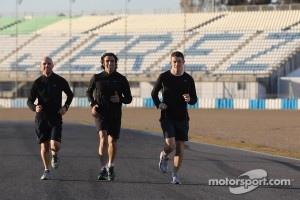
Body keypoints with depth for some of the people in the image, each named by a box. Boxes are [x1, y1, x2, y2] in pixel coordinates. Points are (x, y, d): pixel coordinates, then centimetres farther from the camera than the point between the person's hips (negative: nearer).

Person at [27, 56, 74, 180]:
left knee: (55, 145, -16)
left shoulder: (60, 81, 1)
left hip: (56, 117, -1)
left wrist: (66, 106, 0)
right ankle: (47, 171, 18)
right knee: (44, 146, 2)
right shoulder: (37, 83, 1)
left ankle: (55, 155, 21)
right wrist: (34, 108, -18)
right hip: (41, 117, 1)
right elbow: (29, 101, 4)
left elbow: (70, 95, 17)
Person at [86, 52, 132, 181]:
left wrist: (120, 99, -15)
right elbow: (89, 92, 17)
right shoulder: (96, 78, 1)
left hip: (115, 115, 2)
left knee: (112, 142, 9)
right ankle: (103, 168, -20)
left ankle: (111, 167, 31)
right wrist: (92, 105, 0)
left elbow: (129, 98, 7)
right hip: (100, 113, -2)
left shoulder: (121, 79, 2)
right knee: (103, 138, -19)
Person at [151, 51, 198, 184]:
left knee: (180, 147, 2)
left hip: (182, 118, 2)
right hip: (167, 117, -2)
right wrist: (158, 104, -6)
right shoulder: (164, 77, -2)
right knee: (170, 145, -17)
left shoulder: (188, 79, 2)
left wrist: (189, 99, -16)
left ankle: (175, 175, 15)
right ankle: (164, 156, 18)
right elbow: (154, 93, 12)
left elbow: (194, 99, 8)